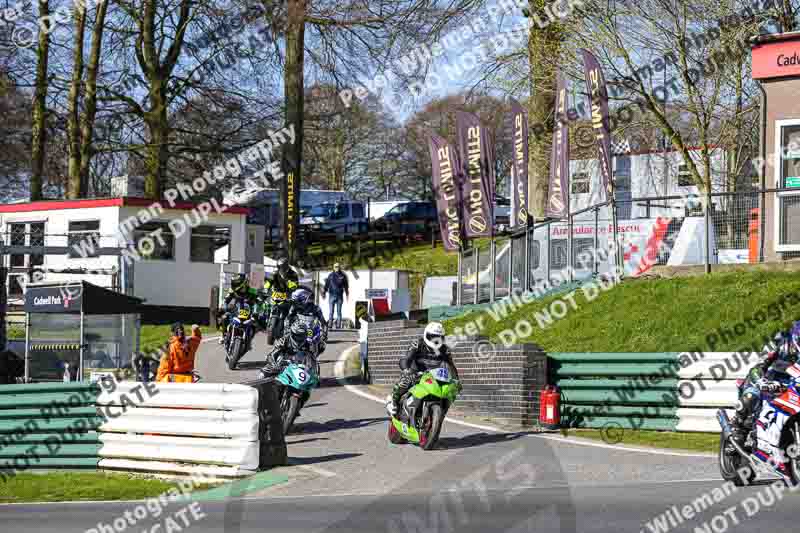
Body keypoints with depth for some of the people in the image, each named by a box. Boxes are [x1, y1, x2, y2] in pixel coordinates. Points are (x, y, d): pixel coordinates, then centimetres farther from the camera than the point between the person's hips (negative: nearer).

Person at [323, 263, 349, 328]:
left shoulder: (343, 276, 5)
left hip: (339, 296, 0)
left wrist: (347, 295, 8)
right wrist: (324, 292, -2)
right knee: (331, 311, -1)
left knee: (339, 311, 2)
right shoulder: (330, 275, 5)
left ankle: (338, 325, 4)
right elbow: (326, 285, 6)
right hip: (332, 295, 0)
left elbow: (346, 286, 10)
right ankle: (330, 325, 2)